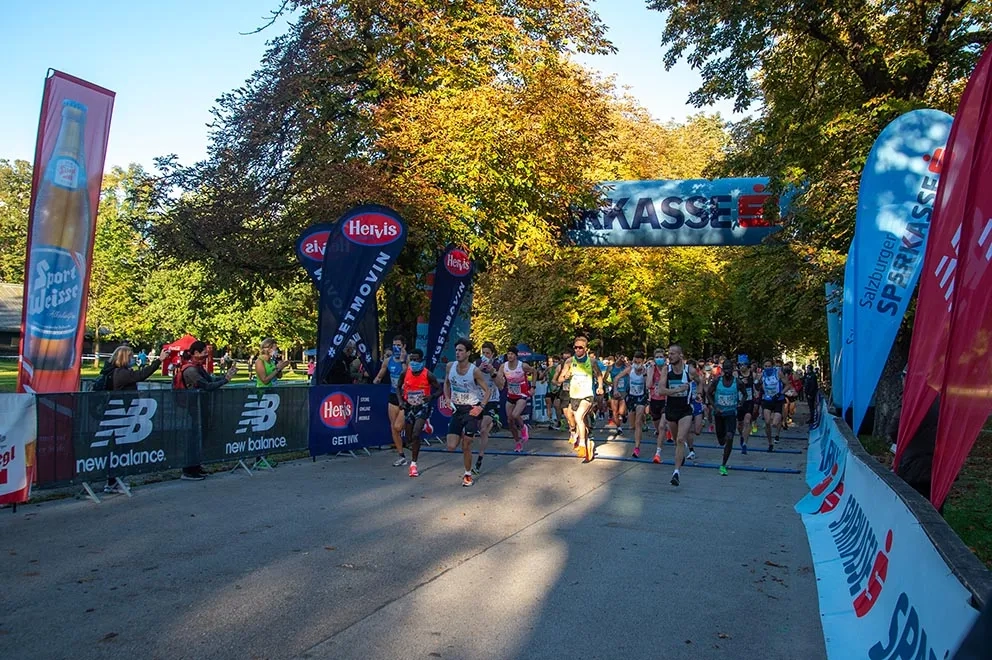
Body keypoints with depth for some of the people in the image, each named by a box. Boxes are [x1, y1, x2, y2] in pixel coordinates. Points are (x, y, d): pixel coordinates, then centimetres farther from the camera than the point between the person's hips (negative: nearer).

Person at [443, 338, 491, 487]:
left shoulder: (475, 371, -16)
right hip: (456, 409, 4)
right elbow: (446, 383, 15)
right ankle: (462, 435, 30)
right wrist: (448, 400, 3)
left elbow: (487, 391, -6)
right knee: (451, 447, -4)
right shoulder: (450, 366, -4)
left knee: (466, 447, -1)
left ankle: (468, 475, 19)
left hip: (471, 409, -4)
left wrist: (480, 407, -18)